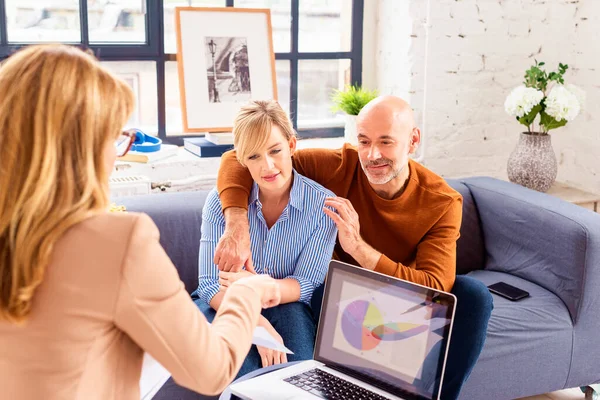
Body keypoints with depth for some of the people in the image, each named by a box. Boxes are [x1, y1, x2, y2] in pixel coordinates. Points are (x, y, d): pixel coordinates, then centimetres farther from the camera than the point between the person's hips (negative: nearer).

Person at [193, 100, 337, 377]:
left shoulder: (323, 205, -13)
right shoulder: (220, 200, -12)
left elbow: (306, 284, -12)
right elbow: (210, 284, -14)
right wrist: (258, 324, -34)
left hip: (287, 309, 1)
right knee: (247, 376, -32)